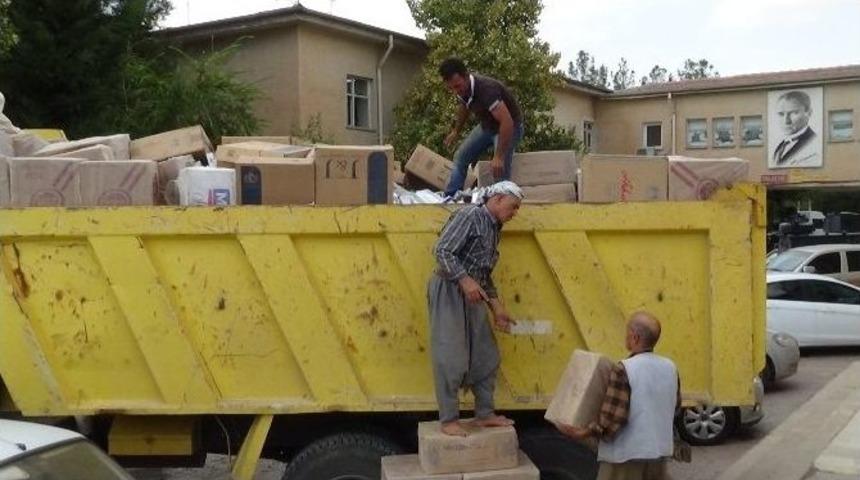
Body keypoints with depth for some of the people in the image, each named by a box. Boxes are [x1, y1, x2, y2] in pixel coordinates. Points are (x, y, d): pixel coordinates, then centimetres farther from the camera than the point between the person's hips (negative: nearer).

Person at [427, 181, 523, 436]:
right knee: (451, 359, -7)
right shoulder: (469, 216, -10)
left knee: (486, 356, 10)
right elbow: (442, 251, -18)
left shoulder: (494, 229, 16)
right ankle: (449, 420, 2)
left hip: (471, 296, 9)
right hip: (448, 291, -9)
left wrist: (497, 307, 13)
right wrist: (465, 279, -25)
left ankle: (485, 414, 21)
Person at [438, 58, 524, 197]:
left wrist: (499, 156, -41)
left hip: (509, 127, -8)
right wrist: (456, 131, 23)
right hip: (486, 124, 8)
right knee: (460, 156, 5)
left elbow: (507, 122, -41)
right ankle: (449, 198, 11)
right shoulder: (462, 89, -13)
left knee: (499, 169, -23)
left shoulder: (486, 89, -37)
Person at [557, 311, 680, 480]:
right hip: (659, 452, 7)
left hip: (627, 455, -7)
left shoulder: (625, 369, -19)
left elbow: (613, 419, -22)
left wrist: (584, 433, -13)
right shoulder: (670, 368, 2)